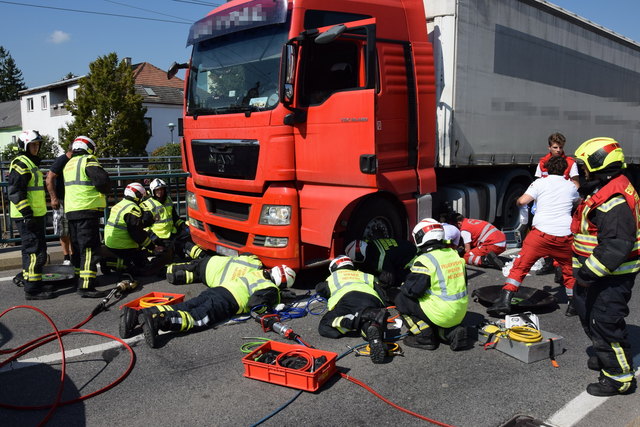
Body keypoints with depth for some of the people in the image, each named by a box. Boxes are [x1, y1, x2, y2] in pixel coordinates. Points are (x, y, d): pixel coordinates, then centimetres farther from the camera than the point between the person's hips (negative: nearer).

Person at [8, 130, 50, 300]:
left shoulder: (32, 163, 20)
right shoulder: (20, 164, -13)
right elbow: (15, 192, -21)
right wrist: (27, 213, -24)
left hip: (35, 214, 11)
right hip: (27, 216, -11)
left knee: (35, 249, 18)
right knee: (35, 251, -9)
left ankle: (33, 282, 30)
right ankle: (32, 289, -5)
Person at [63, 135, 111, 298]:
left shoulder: (68, 165, 20)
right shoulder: (88, 160, -7)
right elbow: (102, 179, -18)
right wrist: (104, 190, 1)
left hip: (71, 211, 9)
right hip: (87, 210, -9)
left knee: (77, 247, 18)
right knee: (90, 248, -10)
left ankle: (79, 277, 30)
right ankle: (86, 286, -14)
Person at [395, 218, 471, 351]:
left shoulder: (425, 260, -18)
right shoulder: (454, 254, 6)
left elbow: (411, 290, -18)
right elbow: (463, 283, 17)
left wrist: (403, 287, 5)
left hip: (442, 314, -8)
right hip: (460, 313, 8)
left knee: (401, 299, 5)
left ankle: (424, 337, 1)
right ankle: (453, 332, 12)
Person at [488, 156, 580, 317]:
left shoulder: (540, 183, 3)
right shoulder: (570, 186, 14)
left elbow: (522, 201, -9)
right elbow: (578, 202, 36)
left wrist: (518, 201, 15)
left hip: (541, 233, -3)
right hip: (565, 236, 3)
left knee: (520, 267, 2)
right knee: (569, 271, 23)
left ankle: (504, 302, -6)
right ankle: (573, 305, 29)